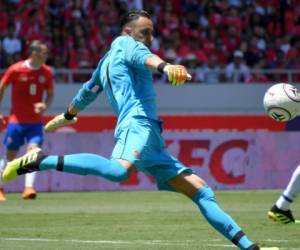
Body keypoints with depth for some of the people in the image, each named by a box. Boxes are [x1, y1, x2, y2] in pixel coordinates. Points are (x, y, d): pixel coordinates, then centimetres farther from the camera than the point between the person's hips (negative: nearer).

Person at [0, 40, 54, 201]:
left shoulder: (46, 72, -1)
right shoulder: (15, 70, -10)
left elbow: (50, 94, 11)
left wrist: (44, 105, -11)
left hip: (35, 122, 2)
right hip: (16, 120, -2)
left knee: (34, 150, -18)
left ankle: (29, 188, -21)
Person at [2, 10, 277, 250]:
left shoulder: (106, 62, 31)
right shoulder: (123, 44, 6)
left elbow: (86, 92, 46)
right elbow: (142, 56, -18)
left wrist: (66, 116, 64)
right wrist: (165, 66, -39)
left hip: (153, 142, 10)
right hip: (138, 124, -10)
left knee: (202, 192, 8)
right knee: (119, 171, -40)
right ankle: (40, 161, -28)